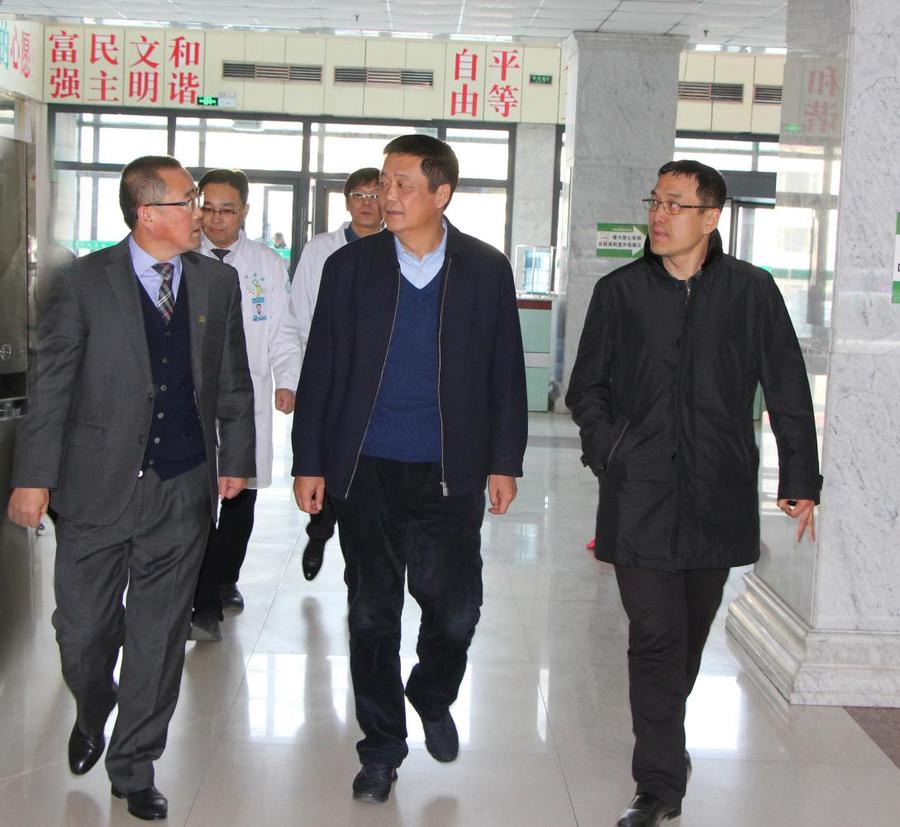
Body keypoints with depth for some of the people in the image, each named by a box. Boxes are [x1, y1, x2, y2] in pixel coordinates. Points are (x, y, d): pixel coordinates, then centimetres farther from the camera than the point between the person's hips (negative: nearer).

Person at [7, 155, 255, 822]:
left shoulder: (217, 282, 6)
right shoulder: (84, 284, -4)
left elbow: (233, 381, 13)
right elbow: (52, 387, -3)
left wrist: (236, 459, 12)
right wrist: (34, 477, -5)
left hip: (185, 490, 3)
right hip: (98, 486, -2)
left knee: (160, 631, 8)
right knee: (83, 627, 6)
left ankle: (134, 766, 24)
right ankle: (92, 716, 39)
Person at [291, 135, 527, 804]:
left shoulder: (487, 270, 2)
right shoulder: (350, 266, 3)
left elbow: (505, 373, 6)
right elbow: (320, 370, 4)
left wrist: (504, 461, 2)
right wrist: (310, 462, 0)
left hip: (450, 473, 0)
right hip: (366, 470, 1)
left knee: (456, 608, 1)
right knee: (373, 612, 8)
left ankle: (433, 698, 34)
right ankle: (382, 744, 25)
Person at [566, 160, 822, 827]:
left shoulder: (751, 291, 2)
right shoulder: (619, 292, 5)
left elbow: (789, 393, 6)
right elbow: (586, 388, 11)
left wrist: (800, 479, 4)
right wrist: (608, 451, -5)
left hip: (718, 496, 1)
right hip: (640, 496, -1)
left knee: (690, 636, 14)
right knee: (657, 636, -5)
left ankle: (665, 741, 38)